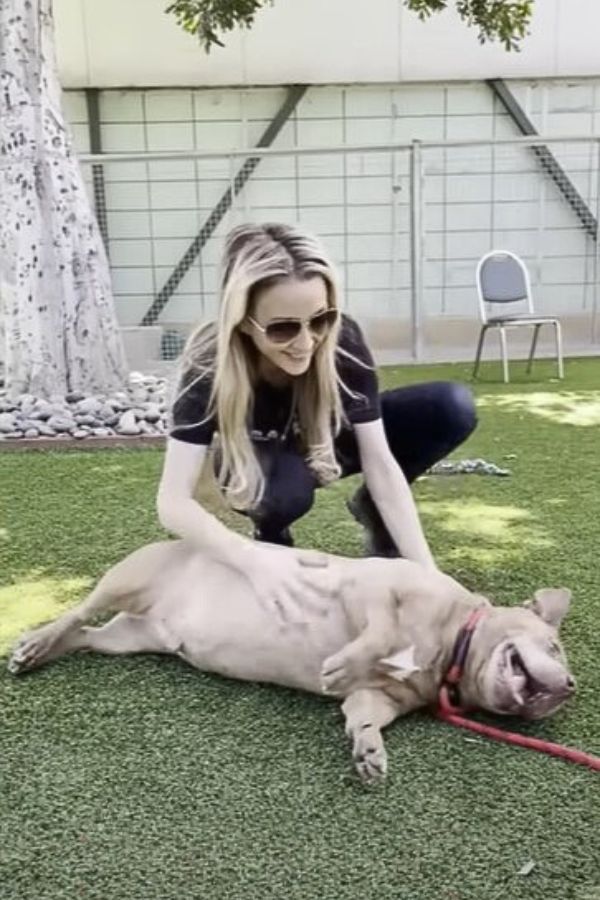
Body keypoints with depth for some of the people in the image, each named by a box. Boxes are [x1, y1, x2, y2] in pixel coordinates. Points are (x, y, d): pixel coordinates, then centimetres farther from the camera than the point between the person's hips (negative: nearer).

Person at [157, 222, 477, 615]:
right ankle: (272, 536, -3)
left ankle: (373, 509, 2)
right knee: (283, 489, -40)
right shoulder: (209, 365, -35)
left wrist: (427, 572, -33)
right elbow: (174, 502, -37)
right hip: (259, 460, -2)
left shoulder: (343, 340, -31)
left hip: (327, 443, 2)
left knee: (453, 408, -22)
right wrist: (253, 558, -54)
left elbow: (381, 463, -27)